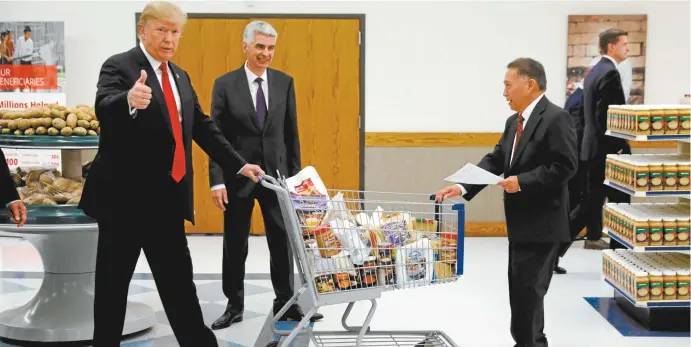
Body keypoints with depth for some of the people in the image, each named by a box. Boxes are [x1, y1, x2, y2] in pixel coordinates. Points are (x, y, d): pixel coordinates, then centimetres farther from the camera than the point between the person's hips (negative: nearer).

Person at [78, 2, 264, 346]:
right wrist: (130, 100, -49)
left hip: (167, 197, 6)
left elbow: (203, 127, 20)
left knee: (178, 280, 13)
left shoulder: (180, 76, 15)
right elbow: (104, 107, -27)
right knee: (113, 281, 5)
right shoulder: (119, 66, -8)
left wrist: (239, 165, 17)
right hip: (126, 195, -6)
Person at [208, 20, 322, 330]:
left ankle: (286, 303, 19)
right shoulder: (225, 84, -4)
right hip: (237, 176, -2)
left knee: (283, 243, 6)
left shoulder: (285, 82, 3)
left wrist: (296, 174, 5)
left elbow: (291, 132, 7)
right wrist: (217, 180, -12)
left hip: (276, 174, 2)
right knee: (235, 246, 8)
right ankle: (234, 306, 22)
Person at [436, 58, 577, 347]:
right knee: (519, 289, 16)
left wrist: (522, 182, -22)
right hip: (521, 223, 9)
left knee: (528, 290, -5)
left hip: (541, 224, -9)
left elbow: (564, 167, -21)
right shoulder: (514, 122, 13)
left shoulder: (555, 118, -14)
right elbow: (495, 160, 9)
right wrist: (463, 187, -3)